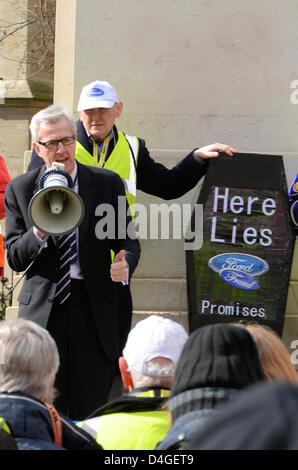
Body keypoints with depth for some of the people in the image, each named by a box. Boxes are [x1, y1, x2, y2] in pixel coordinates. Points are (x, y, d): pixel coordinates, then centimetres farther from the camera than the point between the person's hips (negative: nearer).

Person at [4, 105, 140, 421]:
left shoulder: (107, 184, 5)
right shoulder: (20, 189, 5)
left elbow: (127, 239, 6)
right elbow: (14, 258, 3)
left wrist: (125, 263, -17)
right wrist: (39, 232, -17)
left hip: (94, 309, 0)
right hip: (42, 309, 0)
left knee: (90, 412, 0)